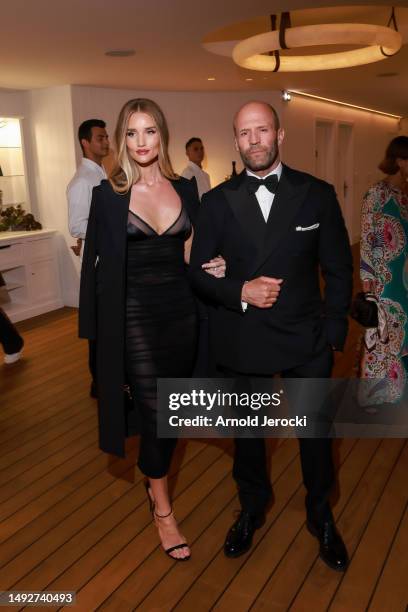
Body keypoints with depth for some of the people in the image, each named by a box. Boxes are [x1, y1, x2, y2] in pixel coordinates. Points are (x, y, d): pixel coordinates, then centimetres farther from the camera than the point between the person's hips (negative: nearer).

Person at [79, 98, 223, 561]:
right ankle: (163, 510, 23)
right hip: (135, 316, -4)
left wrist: (213, 268, -7)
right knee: (154, 413, 0)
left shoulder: (185, 189, 5)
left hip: (181, 310, 4)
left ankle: (154, 479, 44)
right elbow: (95, 262, -4)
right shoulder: (108, 193, -5)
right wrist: (94, 328, -5)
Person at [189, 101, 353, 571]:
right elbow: (198, 272, 0)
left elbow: (338, 269, 2)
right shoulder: (217, 201, -1)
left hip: (306, 340, 0)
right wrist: (240, 291, -17)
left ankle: (320, 515, 41)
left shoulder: (317, 194, -2)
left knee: (316, 431, 14)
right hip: (241, 340, 1)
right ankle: (251, 509, 45)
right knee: (246, 431, 18)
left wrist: (333, 334, -2)